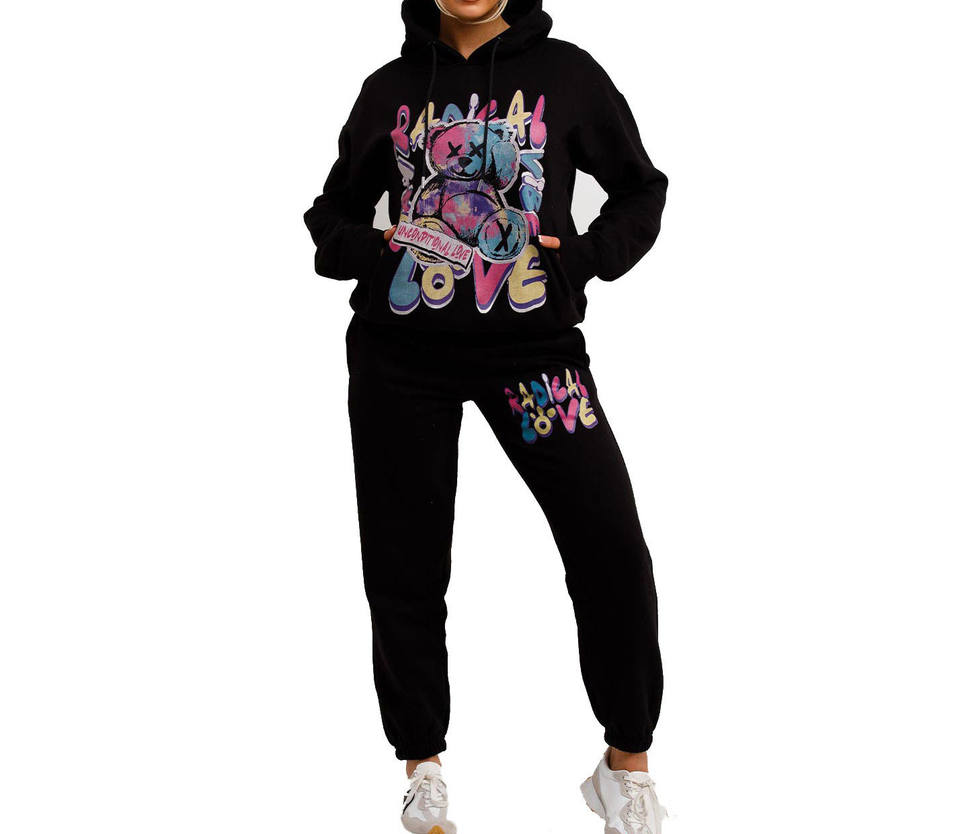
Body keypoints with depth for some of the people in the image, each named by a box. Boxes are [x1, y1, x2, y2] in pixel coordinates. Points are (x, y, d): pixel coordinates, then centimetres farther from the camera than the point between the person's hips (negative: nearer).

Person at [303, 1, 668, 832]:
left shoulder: (566, 73, 2)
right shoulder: (392, 89, 6)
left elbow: (641, 189, 11)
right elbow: (335, 209, 17)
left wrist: (583, 257, -7)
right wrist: (363, 248, -5)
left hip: (534, 347, -1)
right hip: (402, 356, 2)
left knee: (613, 557, -9)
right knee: (403, 572, 5)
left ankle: (627, 763, 10)